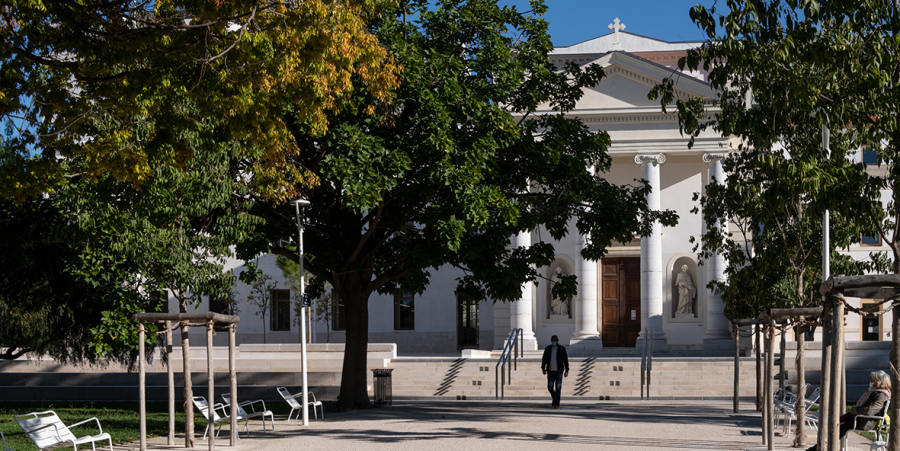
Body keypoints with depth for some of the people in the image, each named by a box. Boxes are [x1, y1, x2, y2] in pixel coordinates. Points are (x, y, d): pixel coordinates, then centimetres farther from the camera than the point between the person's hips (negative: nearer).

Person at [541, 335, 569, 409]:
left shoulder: (562, 349, -2)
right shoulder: (547, 349, 5)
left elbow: (565, 360, -2)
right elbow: (544, 359, 6)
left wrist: (566, 371, -7)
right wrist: (543, 368, -6)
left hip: (559, 371, -2)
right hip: (550, 371, 2)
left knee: (558, 388, -8)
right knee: (550, 387, -1)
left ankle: (556, 404, -5)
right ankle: (554, 396, 30)